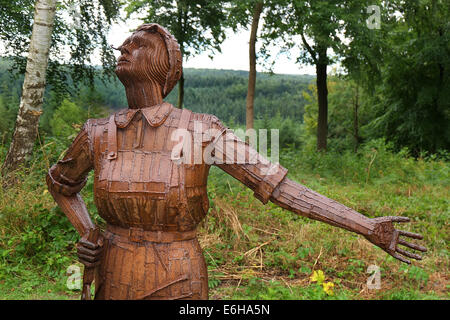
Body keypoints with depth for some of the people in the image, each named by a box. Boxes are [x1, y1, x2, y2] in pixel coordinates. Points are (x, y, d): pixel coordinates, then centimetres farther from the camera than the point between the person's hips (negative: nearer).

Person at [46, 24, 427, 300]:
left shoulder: (201, 130, -14)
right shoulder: (98, 134, -4)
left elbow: (279, 185, -15)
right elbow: (60, 182, 17)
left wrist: (368, 226, -16)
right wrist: (86, 233, 0)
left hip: (177, 286, -3)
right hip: (115, 282, 3)